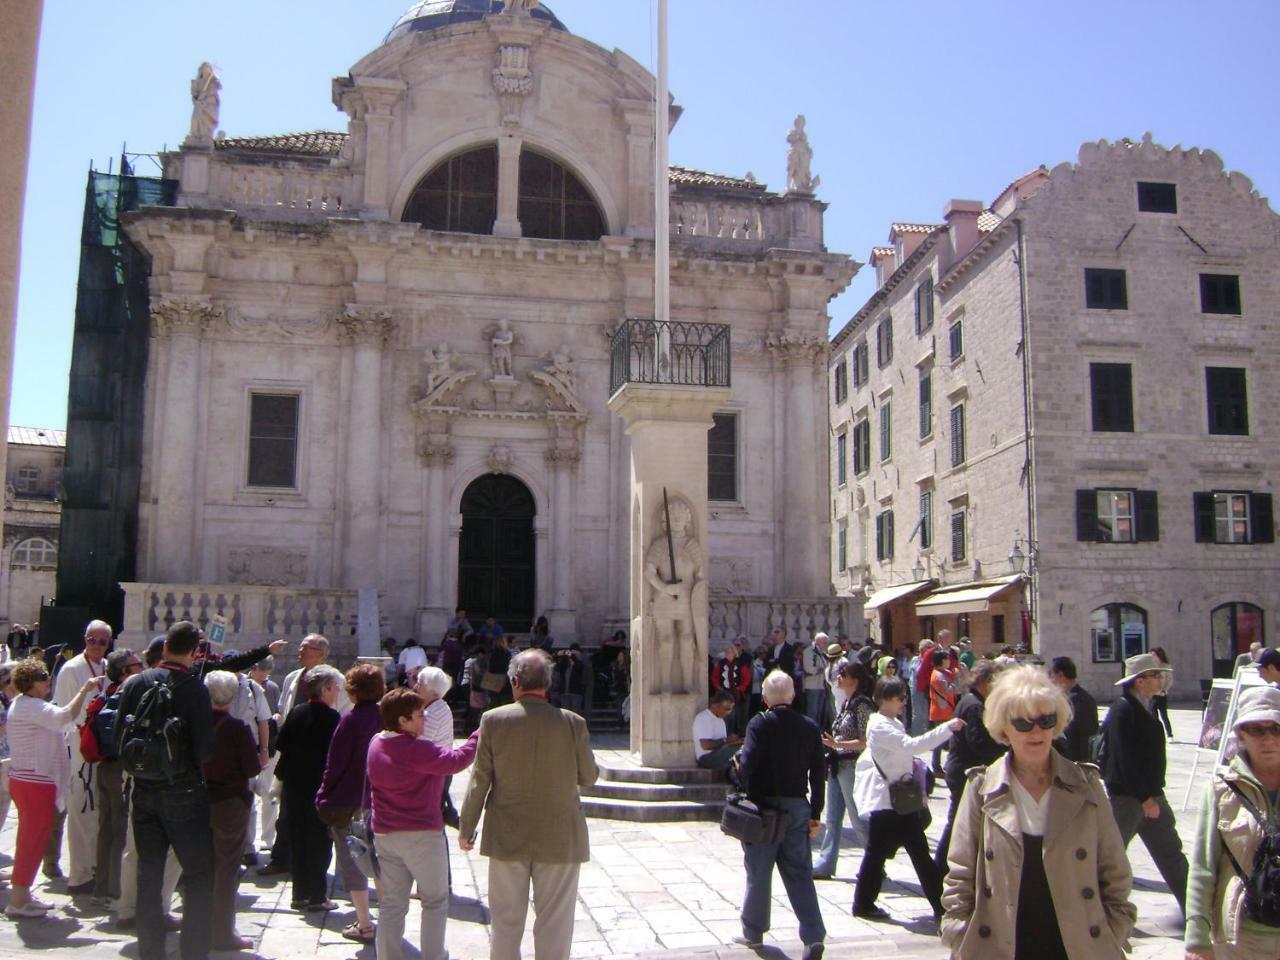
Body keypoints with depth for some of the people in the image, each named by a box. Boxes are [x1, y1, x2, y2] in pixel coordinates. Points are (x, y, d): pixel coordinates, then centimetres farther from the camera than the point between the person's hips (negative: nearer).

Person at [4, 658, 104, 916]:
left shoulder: (21, 704, 14)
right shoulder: (32, 707, -20)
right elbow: (65, 716, -36)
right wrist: (85, 689, -30)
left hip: (24, 779, 11)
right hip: (36, 783, -11)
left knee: (30, 839, 17)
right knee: (34, 840, -4)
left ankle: (22, 894, 25)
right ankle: (18, 901, 2)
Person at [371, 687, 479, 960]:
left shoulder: (376, 744, 4)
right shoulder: (416, 750, -22)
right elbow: (455, 761, -23)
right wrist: (479, 736, -14)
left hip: (385, 835, 7)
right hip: (421, 835, -7)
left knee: (391, 904, 12)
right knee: (435, 901, 8)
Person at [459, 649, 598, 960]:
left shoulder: (494, 720, -9)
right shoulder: (573, 723, -11)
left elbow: (480, 780, -5)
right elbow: (589, 777, 0)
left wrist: (466, 829, 6)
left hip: (507, 838, 1)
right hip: (560, 840, -1)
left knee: (506, 922, 15)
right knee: (554, 924, 10)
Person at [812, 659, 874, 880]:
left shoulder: (862, 705, -15)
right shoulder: (846, 703, 11)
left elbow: (865, 742, -20)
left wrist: (837, 744, -25)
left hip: (852, 766, -9)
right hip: (838, 766, 9)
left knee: (858, 819, 2)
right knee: (832, 819, 10)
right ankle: (825, 865, 15)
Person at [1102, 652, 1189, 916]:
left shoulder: (1144, 707, 11)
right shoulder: (1122, 711, -18)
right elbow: (1125, 760, -22)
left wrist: (1154, 793, 13)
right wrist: (1145, 798, -20)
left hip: (1150, 794, 9)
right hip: (1127, 796, -9)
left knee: (1170, 851, 12)